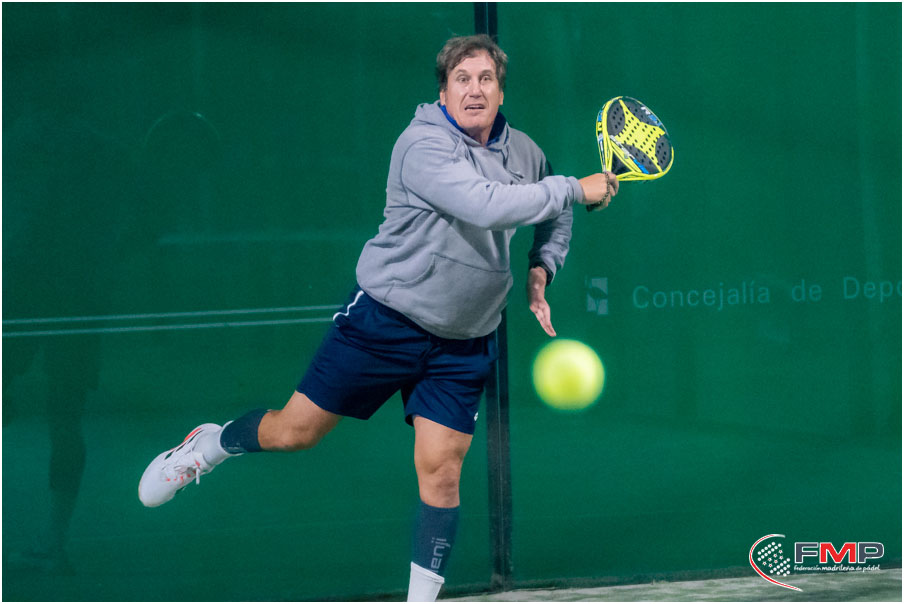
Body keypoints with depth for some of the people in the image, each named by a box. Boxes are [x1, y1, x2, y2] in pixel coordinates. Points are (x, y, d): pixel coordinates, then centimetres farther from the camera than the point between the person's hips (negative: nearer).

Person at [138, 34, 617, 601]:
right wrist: (575, 189, -24)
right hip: (386, 318, -4)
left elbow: (553, 215, 26)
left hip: (464, 344, 5)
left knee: (440, 472, -4)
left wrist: (542, 268, 8)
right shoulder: (423, 145, -18)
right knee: (295, 431, 3)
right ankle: (211, 445, 34)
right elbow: (487, 206, -33)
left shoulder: (525, 152, 4)